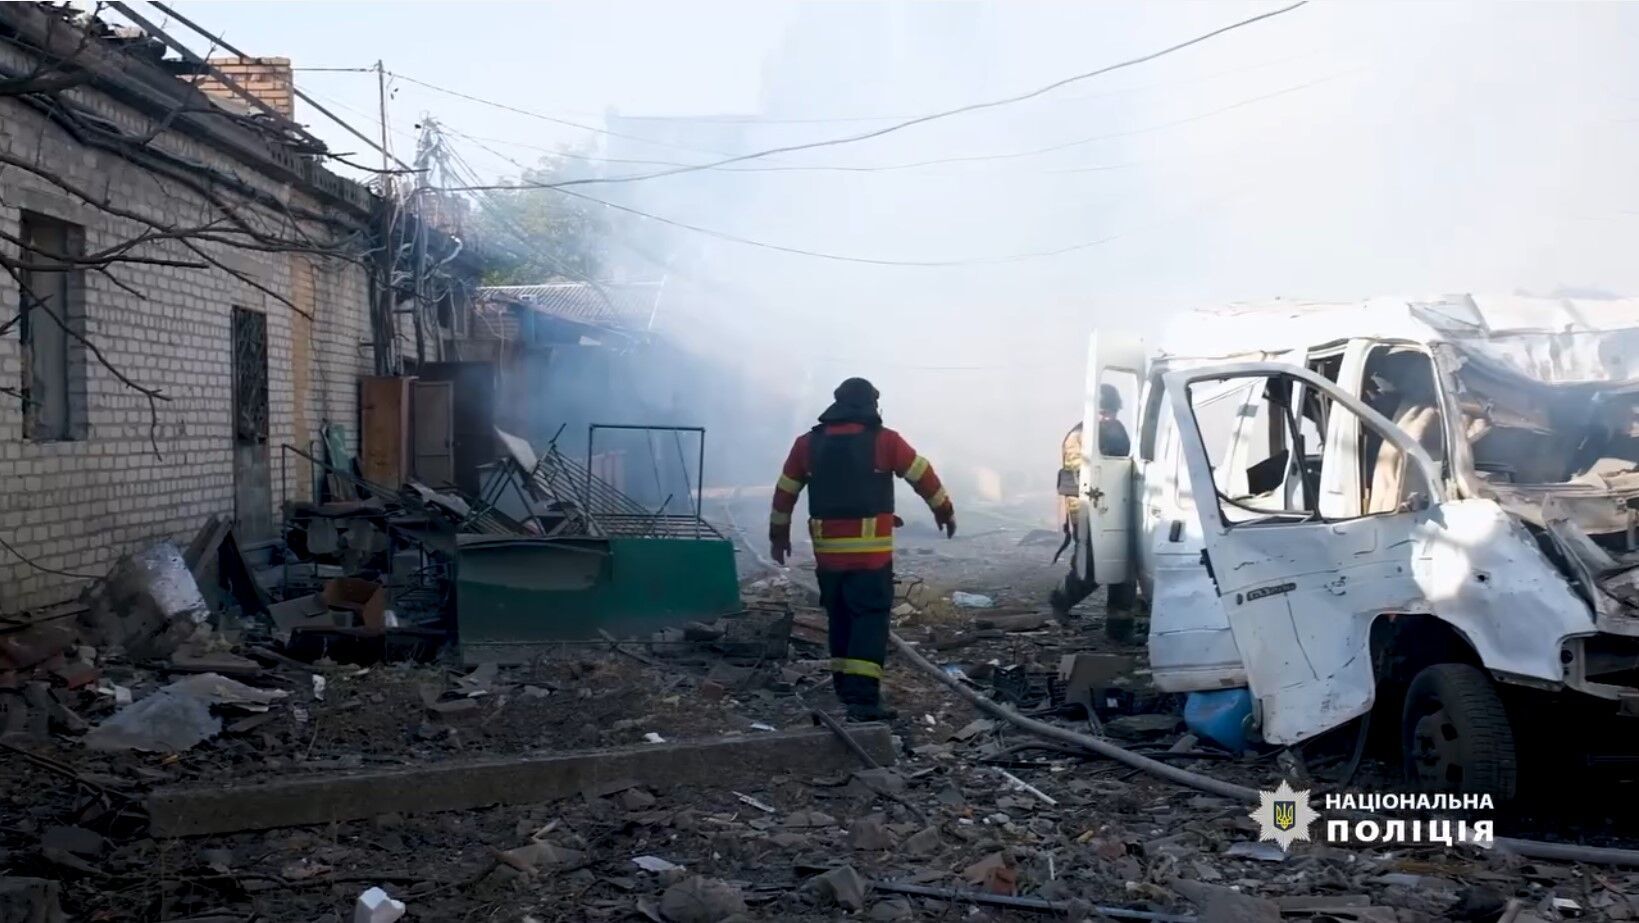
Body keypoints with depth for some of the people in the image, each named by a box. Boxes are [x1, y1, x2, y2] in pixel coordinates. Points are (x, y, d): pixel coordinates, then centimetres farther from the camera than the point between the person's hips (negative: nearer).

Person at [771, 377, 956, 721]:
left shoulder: (808, 443, 6)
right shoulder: (885, 441, -5)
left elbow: (785, 492, 13)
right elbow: (925, 477, 4)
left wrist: (779, 534, 26)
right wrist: (945, 511, 20)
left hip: (828, 551, 4)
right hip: (870, 550, -4)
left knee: (840, 617, 18)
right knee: (870, 618, -4)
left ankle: (845, 686, 26)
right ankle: (862, 696, -15)